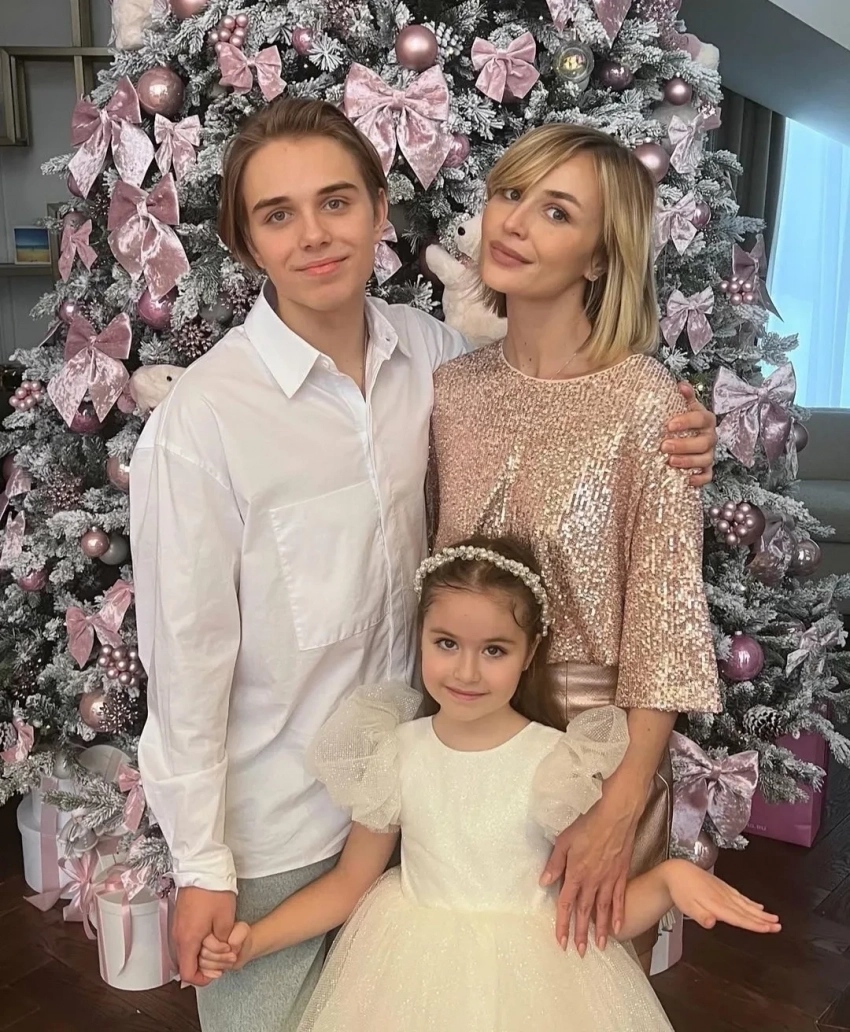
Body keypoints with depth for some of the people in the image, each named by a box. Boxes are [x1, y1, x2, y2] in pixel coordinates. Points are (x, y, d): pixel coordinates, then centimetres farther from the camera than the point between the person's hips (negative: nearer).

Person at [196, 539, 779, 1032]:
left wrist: (668, 878, -30)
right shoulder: (396, 752, -9)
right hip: (413, 972, 3)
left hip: (527, 976, -2)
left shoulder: (556, 763, -17)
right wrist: (255, 940, -8)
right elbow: (350, 881, 2)